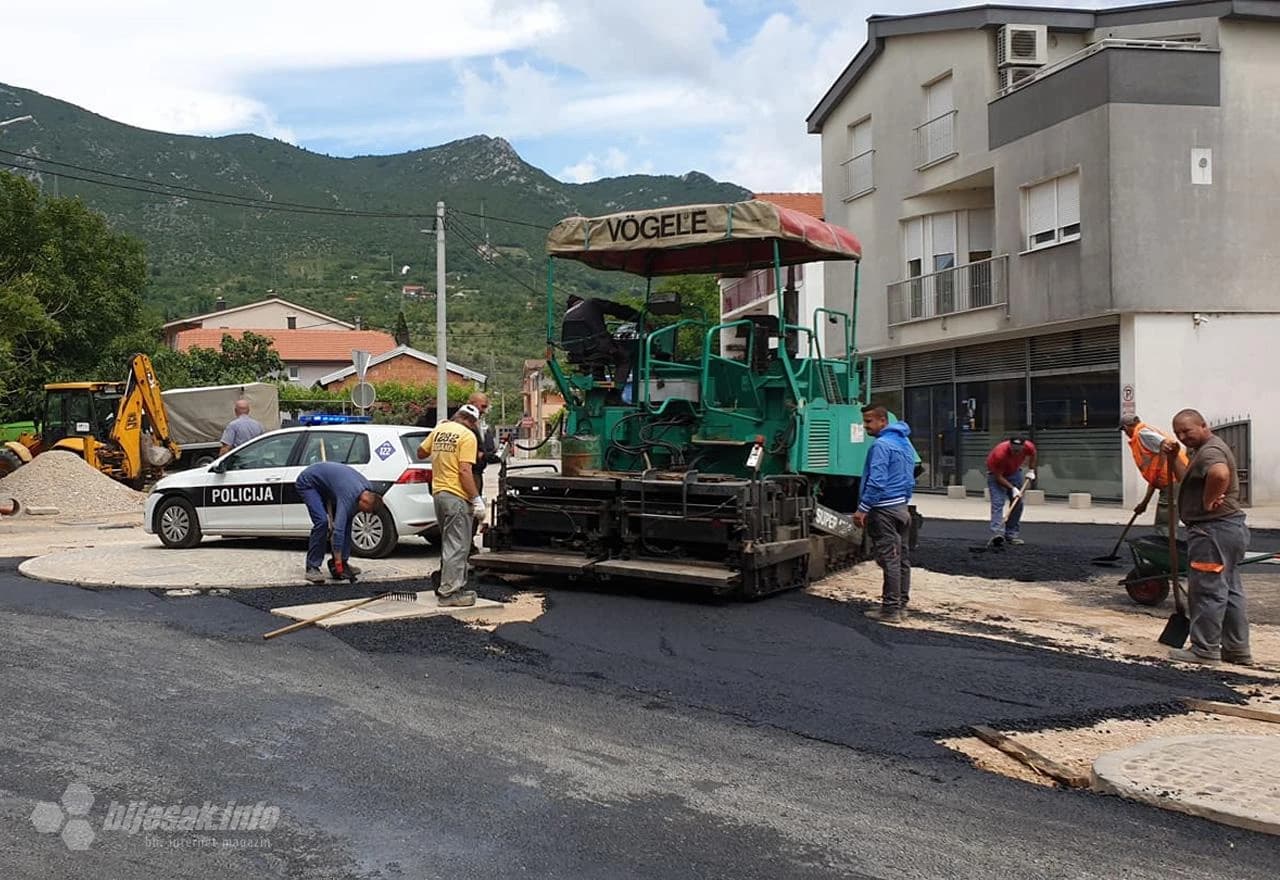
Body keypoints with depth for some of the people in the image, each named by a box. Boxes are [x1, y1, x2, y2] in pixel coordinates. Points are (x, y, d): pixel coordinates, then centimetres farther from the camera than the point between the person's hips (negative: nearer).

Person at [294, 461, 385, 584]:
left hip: (324, 484, 9)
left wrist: (331, 514, -11)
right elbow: (339, 529, -40)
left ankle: (342, 562, 7)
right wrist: (338, 561, -38)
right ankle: (312, 568, -15)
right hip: (307, 483, -9)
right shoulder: (349, 496, -36)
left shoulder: (367, 489, -11)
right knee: (321, 521, -23)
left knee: (346, 519, 0)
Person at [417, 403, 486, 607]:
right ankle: (450, 592, -2)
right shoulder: (467, 436, -12)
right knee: (457, 546, -3)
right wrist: (477, 500, -17)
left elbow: (421, 453, 19)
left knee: (449, 543, 18)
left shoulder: (439, 430, 10)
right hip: (457, 496, -8)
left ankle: (455, 585, 26)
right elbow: (464, 471, -19)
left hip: (438, 492, 8)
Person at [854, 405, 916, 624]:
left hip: (885, 510, -10)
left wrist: (862, 509, -17)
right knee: (902, 558, 12)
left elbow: (877, 481, -21)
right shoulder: (905, 443, 15)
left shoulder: (881, 445, -15)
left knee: (889, 559, -7)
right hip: (902, 508, 10)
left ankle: (891, 609, -4)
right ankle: (901, 604, 19)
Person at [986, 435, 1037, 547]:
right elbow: (998, 477, -28)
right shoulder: (999, 454, -39)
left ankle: (1011, 535, 9)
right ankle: (997, 534, -35)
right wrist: (1012, 488, -32)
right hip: (996, 474, -5)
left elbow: (1032, 454, 5)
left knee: (1018, 503, 2)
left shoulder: (1029, 447, -24)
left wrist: (1031, 470, 0)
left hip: (1015, 472, 6)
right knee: (997, 503, -21)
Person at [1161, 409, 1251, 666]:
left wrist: (1207, 501, -26)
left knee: (1207, 590, -4)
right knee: (1230, 590, 14)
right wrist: (1174, 456, 10)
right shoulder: (1205, 449, 18)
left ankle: (1205, 649, 2)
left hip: (1213, 529, -11)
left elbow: (1219, 474, -39)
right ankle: (1236, 649, 20)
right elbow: (1187, 479, 23)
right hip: (1231, 527, 11)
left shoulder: (1210, 450, -17)